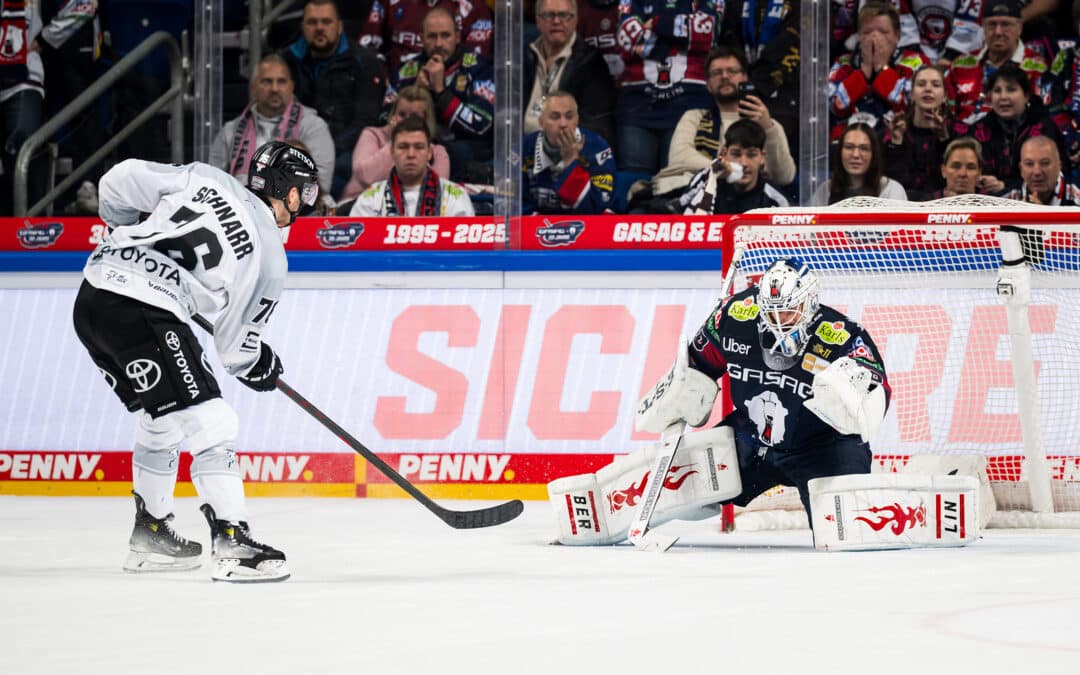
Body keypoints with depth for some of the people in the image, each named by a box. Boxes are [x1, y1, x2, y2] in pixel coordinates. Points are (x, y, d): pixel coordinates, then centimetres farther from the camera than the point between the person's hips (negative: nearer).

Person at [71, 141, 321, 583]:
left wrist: (127, 231, 28)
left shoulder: (203, 179, 13)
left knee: (161, 420, 25)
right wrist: (261, 365, 33)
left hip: (92, 297, 8)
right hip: (145, 314, -8)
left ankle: (150, 536, 34)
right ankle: (232, 545, -12)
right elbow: (237, 343, 10)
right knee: (210, 425, -4)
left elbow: (118, 183, 8)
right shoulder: (270, 260, 5)